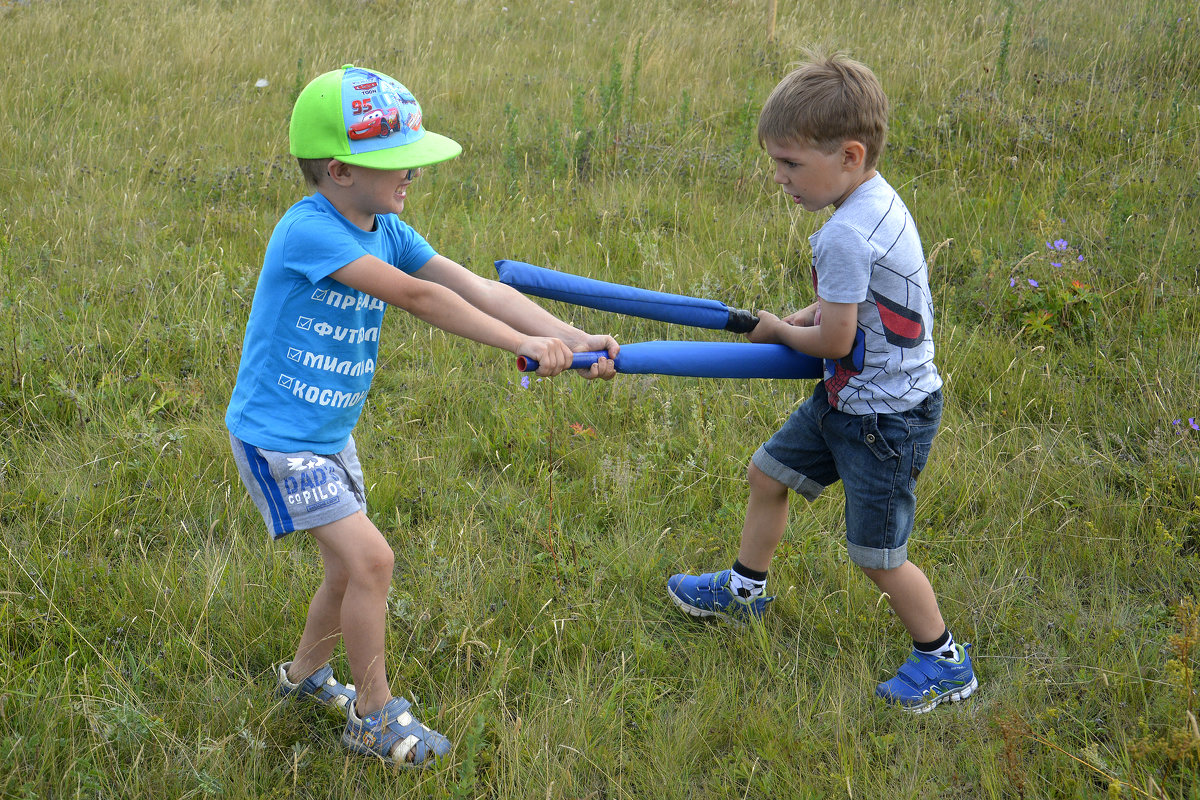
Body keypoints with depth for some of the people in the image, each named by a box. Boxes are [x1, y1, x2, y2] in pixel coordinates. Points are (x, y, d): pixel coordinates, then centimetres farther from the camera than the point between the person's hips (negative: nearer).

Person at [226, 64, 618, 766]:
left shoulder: (387, 232, 0)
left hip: (332, 434, 8)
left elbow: (476, 287, -9)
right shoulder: (308, 231, -25)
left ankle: (306, 674, 43)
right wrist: (524, 344, -30)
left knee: (350, 567, 17)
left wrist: (573, 338, -20)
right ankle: (375, 713, 6)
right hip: (276, 437, -8)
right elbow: (415, 296, -30)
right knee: (370, 558, -13)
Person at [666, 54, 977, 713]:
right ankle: (744, 590, 43)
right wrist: (805, 315, 1)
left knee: (877, 555, 3)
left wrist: (781, 332, -4)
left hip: (884, 417, -10)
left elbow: (834, 342, -24)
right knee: (767, 472, 21)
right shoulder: (878, 200, 0)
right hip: (848, 397, 10)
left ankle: (943, 661, 22)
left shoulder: (844, 237, -30)